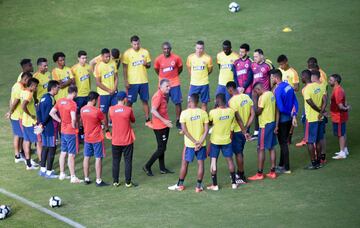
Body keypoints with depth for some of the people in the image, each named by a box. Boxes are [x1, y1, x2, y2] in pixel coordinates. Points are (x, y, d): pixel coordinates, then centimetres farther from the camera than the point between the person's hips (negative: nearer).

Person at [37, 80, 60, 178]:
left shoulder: (43, 97, 10)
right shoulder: (51, 99, -19)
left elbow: (38, 111, 11)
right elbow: (48, 114, -23)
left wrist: (40, 123, 7)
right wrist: (43, 124, -12)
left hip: (44, 127, 9)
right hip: (50, 128, -9)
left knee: (45, 147, 17)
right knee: (51, 149, -1)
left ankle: (42, 169, 23)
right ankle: (49, 172, 2)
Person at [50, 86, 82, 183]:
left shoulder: (60, 101, 3)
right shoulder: (72, 103, -20)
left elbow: (52, 113, 7)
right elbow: (73, 118, -29)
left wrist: (60, 120, 8)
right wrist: (74, 126, -12)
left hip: (63, 131, 7)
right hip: (71, 132, -7)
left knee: (63, 152, 17)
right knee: (71, 155, -3)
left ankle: (62, 174, 26)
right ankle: (73, 177, 1)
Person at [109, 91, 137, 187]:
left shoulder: (111, 109, -6)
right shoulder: (128, 110, -12)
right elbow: (133, 120, 4)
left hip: (115, 141, 2)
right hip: (127, 140, -2)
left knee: (115, 161, 13)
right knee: (128, 161, 6)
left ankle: (115, 181, 18)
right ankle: (128, 182, 8)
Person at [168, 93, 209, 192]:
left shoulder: (184, 113, -11)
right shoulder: (203, 113, -6)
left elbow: (184, 130, -15)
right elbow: (206, 129, -9)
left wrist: (194, 141, -13)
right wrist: (200, 142, -11)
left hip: (189, 143, -1)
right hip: (201, 143, 1)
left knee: (184, 163, 12)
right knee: (200, 163, 9)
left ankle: (180, 185, 21)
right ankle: (199, 186, 11)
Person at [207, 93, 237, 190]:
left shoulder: (213, 112, -20)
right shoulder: (231, 111, -11)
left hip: (215, 140, -3)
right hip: (227, 140, 3)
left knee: (213, 161, 7)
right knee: (229, 160, 15)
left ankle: (214, 185, 8)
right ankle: (233, 183, 20)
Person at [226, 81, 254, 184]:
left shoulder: (232, 101, -21)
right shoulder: (246, 97, 1)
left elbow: (238, 118, -23)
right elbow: (252, 114, 1)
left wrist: (244, 131, -17)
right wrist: (246, 128, 0)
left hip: (237, 130, -7)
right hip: (244, 130, 7)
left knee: (238, 153, 3)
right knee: (240, 151, 21)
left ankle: (242, 177, 10)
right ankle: (239, 173, 33)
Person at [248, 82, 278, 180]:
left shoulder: (263, 97, -19)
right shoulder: (271, 94, 9)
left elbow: (258, 112, -18)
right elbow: (276, 111, 12)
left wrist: (255, 104, -1)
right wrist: (276, 125, 14)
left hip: (265, 125, -9)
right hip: (272, 123, 9)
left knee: (261, 149, -3)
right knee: (271, 148, 13)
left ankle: (259, 173, -1)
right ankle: (272, 172, 16)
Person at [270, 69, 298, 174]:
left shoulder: (278, 90, -22)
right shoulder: (289, 86, 4)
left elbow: (280, 108, -25)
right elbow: (295, 103, 7)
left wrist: (288, 113, -7)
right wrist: (294, 115, 8)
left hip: (282, 120, -8)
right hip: (289, 119, 8)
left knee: (283, 143, 2)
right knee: (284, 142, 18)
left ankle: (286, 168, 7)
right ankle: (281, 164, 29)